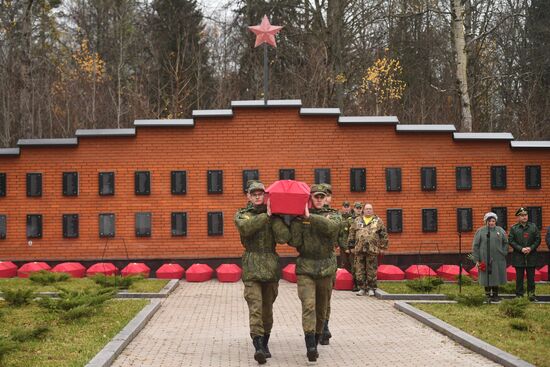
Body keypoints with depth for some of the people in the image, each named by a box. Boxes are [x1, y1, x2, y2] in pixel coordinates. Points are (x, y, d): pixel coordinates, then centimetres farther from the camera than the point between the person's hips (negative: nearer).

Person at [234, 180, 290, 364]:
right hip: (252, 265, -2)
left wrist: (274, 216, -9)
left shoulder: (274, 216, 10)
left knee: (268, 306, 8)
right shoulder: (241, 214, 8)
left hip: (271, 265, 2)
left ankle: (265, 343, 19)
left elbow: (283, 237, -8)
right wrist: (266, 215, -15)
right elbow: (245, 227, -17)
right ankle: (258, 345, -21)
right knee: (255, 306, -14)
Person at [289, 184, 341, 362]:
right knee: (308, 305, -18)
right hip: (305, 268, -2)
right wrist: (297, 218, -11)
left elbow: (331, 227, -18)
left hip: (326, 268, 2)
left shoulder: (332, 216, 7)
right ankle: (310, 347, -25)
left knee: (321, 309, 10)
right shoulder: (299, 218, 6)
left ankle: (314, 344, 24)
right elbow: (294, 241, -8)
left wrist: (309, 216, -19)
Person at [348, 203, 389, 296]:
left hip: (372, 250, -2)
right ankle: (362, 288, 12)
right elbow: (352, 233, 16)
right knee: (360, 270, 3)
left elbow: (384, 235, 6)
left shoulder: (378, 221, 6)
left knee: (371, 270, 1)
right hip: (359, 249, 2)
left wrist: (383, 247, 2)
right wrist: (351, 244, 11)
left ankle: (371, 288, 10)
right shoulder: (357, 220, 13)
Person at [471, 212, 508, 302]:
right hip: (485, 260, -2)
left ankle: (495, 295, 19)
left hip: (498, 260, 2)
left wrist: (504, 253, 3)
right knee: (486, 277, 2)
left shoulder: (500, 230, 7)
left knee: (496, 277, 8)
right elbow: (475, 246, -1)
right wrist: (477, 260, -5)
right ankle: (488, 296, 13)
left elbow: (505, 243, 16)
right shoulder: (480, 231, 0)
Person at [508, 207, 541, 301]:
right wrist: (521, 249, -13)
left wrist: (531, 248, -10)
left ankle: (531, 294, 12)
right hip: (518, 257, -1)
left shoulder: (533, 226, 7)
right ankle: (519, 295, 8)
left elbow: (538, 239, 5)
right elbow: (511, 241, -3)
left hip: (531, 256, 1)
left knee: (531, 277, 5)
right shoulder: (514, 228, 2)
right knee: (519, 277, 3)